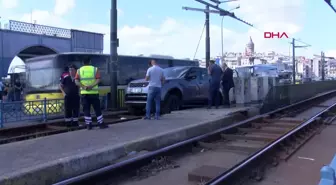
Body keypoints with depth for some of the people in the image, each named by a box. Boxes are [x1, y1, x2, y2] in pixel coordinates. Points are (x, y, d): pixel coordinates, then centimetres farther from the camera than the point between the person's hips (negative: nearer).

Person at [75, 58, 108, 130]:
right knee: (97, 109, 5)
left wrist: (84, 87, -16)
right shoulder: (95, 69, 2)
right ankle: (101, 124, 9)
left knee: (86, 109, 6)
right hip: (94, 92, -1)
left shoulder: (79, 70, 7)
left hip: (84, 93, 1)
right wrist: (92, 86, -22)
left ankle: (89, 125, 4)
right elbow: (98, 80, -12)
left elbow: (76, 82, -6)